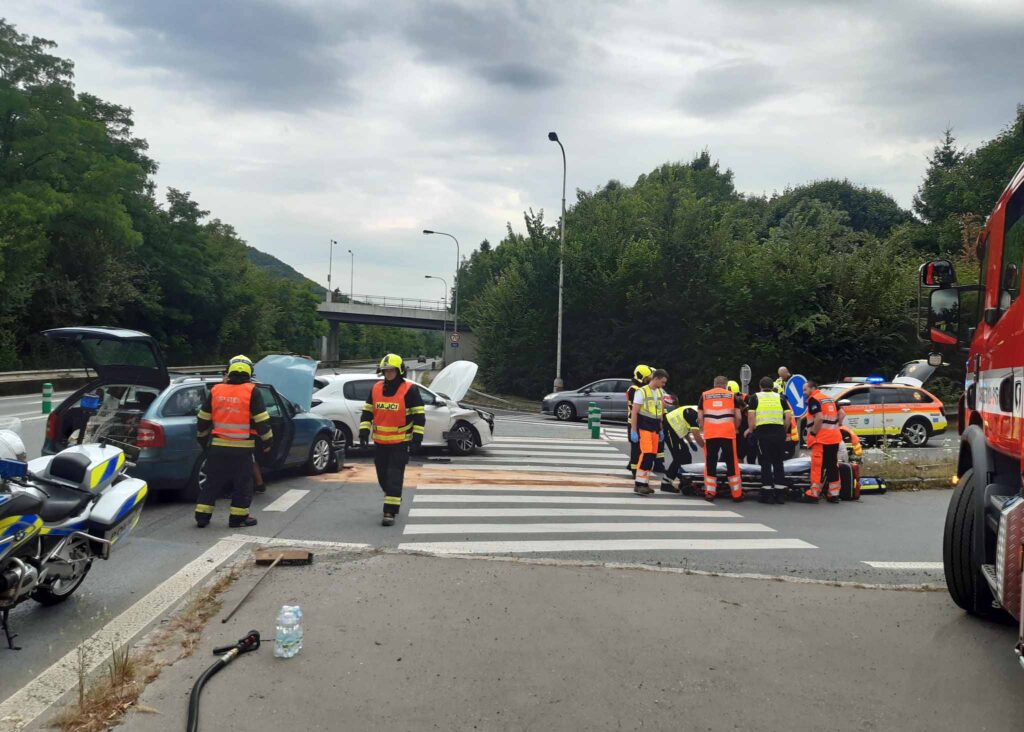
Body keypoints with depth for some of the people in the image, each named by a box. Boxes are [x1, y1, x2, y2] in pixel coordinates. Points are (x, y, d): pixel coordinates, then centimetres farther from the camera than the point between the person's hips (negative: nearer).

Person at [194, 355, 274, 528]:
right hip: (242, 449, -4)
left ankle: (202, 516, 16)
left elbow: (202, 420, 12)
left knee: (212, 482, 13)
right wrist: (267, 441, 5)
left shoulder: (215, 391, 5)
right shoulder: (251, 392, -7)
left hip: (217, 447, 4)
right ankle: (238, 517, 10)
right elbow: (262, 421, -7)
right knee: (242, 483, 8)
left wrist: (203, 439, 26)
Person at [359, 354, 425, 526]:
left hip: (400, 442, -6)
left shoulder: (410, 390, -8)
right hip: (379, 442, 6)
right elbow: (367, 412, 13)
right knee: (382, 477, 14)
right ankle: (395, 501, 37)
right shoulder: (376, 389, 7)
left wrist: (417, 435, -11)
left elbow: (419, 415, -6)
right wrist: (364, 431, 3)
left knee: (395, 477, -10)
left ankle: (390, 512, -11)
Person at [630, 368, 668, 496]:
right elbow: (634, 412, -11)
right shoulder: (642, 392, -9)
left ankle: (645, 482, 14)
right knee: (646, 454, -15)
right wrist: (633, 431, -15)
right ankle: (639, 484, -12)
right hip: (643, 427, -7)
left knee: (653, 456, 6)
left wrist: (661, 430, 21)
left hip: (654, 428, 7)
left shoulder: (660, 392, 14)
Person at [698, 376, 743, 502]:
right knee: (732, 463, 7)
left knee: (710, 463, 8)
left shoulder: (704, 395, 11)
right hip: (728, 433, 0)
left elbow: (700, 417, 7)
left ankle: (710, 492, 10)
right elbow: (738, 417, 5)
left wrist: (703, 430, 19)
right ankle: (737, 493, 10)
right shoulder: (732, 395, 10)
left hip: (710, 434, 1)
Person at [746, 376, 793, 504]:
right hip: (779, 432, 2)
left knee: (765, 463, 3)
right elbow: (789, 417, 4)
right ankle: (780, 493, 12)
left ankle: (767, 493, 2)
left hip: (762, 432, -2)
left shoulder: (755, 397, 6)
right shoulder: (780, 397, 13)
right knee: (778, 462, 11)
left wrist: (751, 429, 11)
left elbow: (751, 416, -3)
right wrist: (784, 430, 16)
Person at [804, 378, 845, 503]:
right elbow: (842, 414, 18)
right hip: (834, 437, 8)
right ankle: (834, 494, 15)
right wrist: (837, 425, 15)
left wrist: (812, 433, -12)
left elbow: (819, 418, -19)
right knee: (833, 466, 12)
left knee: (818, 466, -5)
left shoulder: (813, 399, -7)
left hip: (821, 438, -8)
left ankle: (813, 494, -4)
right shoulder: (829, 398, 20)